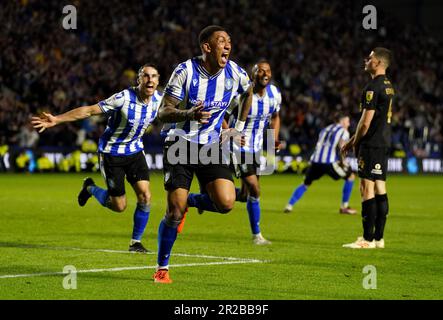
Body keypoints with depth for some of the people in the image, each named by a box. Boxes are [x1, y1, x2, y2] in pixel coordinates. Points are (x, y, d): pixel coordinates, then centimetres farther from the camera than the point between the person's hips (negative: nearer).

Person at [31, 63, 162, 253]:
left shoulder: (158, 99, -9)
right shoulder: (124, 98, -26)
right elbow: (89, 110, -26)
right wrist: (56, 120, -32)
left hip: (135, 151, 5)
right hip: (112, 153, -5)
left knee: (145, 196, -11)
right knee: (119, 206, -1)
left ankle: (136, 242, 6)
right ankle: (90, 188, 30)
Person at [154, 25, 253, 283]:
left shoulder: (235, 73, -3)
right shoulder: (185, 71, -13)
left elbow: (248, 94, 22)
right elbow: (163, 113, -13)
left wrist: (239, 126, 18)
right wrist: (189, 113, -32)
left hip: (211, 146, 3)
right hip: (180, 145, -3)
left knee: (226, 203, -18)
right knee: (174, 212, -10)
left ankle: (191, 201, 16)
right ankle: (162, 268, 10)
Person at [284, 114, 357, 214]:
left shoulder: (325, 129, 29)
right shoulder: (343, 131, 9)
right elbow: (341, 145, -10)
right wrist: (343, 161, -6)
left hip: (316, 161, 6)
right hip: (330, 161, -6)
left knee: (306, 183, 22)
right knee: (350, 176, 12)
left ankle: (289, 206, 11)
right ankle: (344, 207, 11)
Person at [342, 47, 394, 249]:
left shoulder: (373, 87, -15)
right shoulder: (388, 86, 16)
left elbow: (366, 122, -17)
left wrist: (355, 142, -2)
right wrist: (352, 140, 24)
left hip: (371, 145, -9)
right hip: (384, 143, 9)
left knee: (367, 188, -7)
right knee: (380, 189, 9)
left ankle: (368, 239, -8)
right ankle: (378, 238, 12)